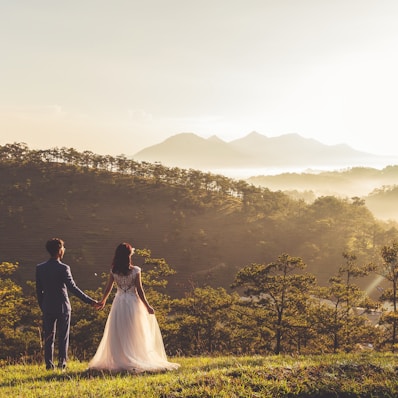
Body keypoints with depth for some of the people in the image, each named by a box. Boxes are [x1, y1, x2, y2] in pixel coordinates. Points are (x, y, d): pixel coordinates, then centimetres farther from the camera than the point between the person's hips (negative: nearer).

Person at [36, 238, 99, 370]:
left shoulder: (40, 268, 0)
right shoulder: (63, 268, -14)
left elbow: (38, 290, 4)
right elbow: (73, 288, -18)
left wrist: (42, 307, 16)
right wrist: (90, 301, -17)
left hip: (47, 308, 3)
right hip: (62, 307, -3)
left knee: (49, 337, 10)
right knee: (63, 337, 8)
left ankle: (49, 364, 9)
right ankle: (62, 362, 7)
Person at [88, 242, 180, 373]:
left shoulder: (113, 271, -2)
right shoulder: (135, 270, -11)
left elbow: (108, 288, 7)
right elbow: (139, 290, -9)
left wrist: (103, 301, 24)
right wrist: (147, 306, -1)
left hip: (119, 303, 3)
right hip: (132, 303, -3)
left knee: (118, 335, 10)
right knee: (134, 335, 6)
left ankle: (119, 362, 11)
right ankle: (136, 361, 7)